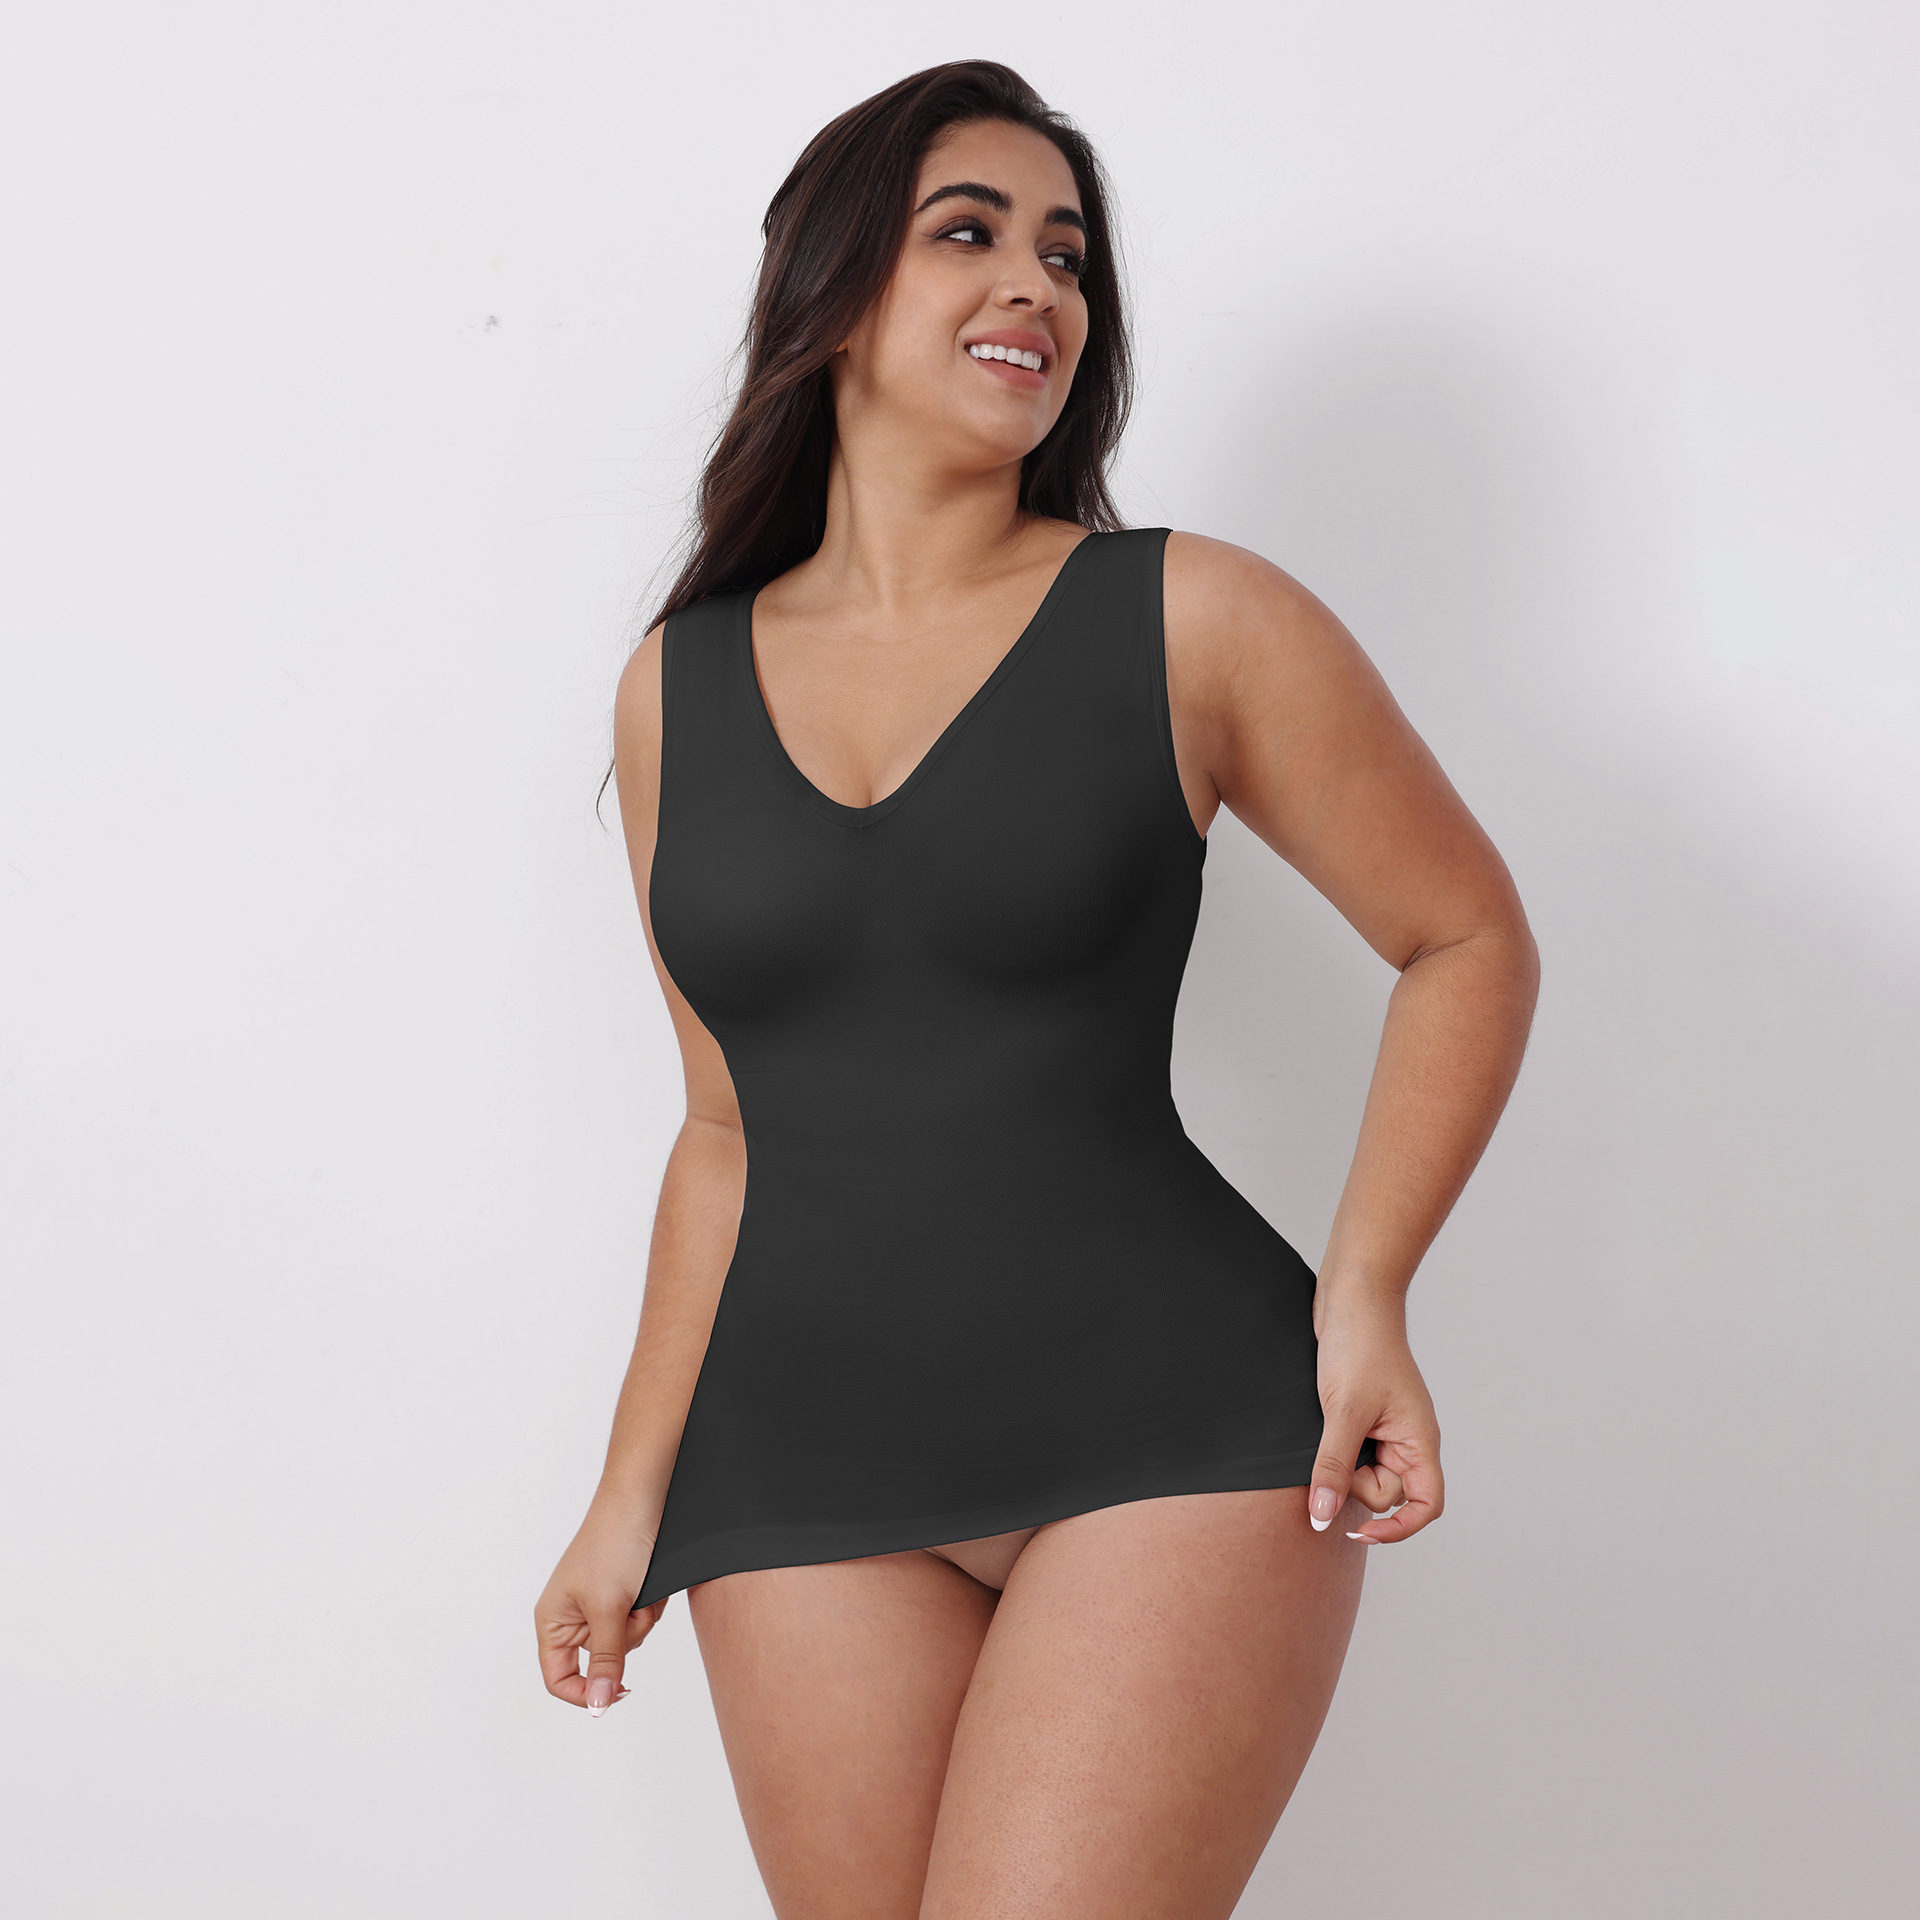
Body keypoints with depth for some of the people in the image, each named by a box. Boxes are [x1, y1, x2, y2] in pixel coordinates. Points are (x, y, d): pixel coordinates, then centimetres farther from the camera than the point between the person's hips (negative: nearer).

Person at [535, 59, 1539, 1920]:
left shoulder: (1188, 620, 0)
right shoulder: (679, 684, 10)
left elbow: (1469, 942, 7)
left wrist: (1364, 1291, -5)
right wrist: (632, 1493, 14)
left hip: (1174, 1433, -3)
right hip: (806, 1474, 4)